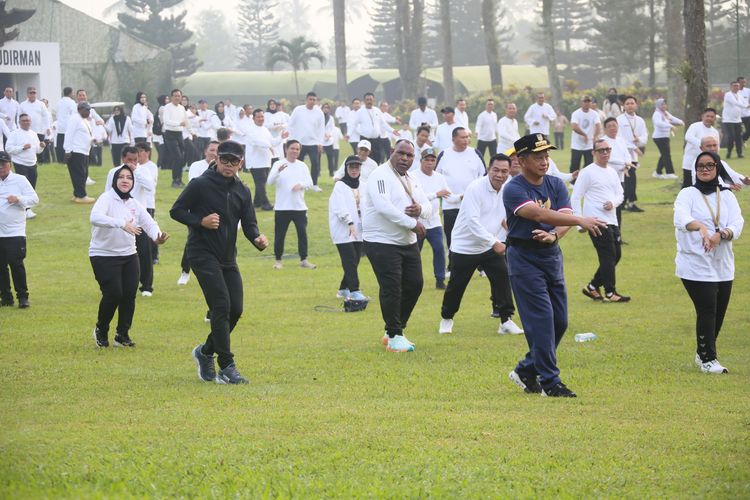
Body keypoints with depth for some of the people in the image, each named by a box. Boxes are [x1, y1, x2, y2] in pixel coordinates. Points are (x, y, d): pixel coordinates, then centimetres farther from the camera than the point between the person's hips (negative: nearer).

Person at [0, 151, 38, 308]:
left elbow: (34, 198, -4)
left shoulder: (20, 180, 0)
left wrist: (18, 199, -20)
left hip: (15, 232, -3)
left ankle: (23, 296, 1)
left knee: (16, 265, -7)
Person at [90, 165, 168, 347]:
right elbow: (95, 217, -31)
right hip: (104, 255, -6)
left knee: (129, 295, -2)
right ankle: (101, 330, 12)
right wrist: (121, 224, -44)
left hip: (129, 255, 6)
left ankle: (122, 335, 15)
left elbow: (149, 223, 0)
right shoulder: (107, 198, -11)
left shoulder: (135, 205, 9)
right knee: (113, 294, -13)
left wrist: (157, 237, -25)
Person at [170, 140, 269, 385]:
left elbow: (248, 224, 5)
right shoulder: (200, 185, -8)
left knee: (235, 309, 4)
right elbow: (176, 211, -4)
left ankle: (206, 352, 26)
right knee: (221, 305, -16)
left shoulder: (242, 191, 10)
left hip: (228, 258, 7)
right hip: (203, 254, -7)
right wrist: (201, 221, -20)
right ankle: (226, 367, -13)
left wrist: (257, 239, -17)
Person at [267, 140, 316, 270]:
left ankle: (304, 260, 7)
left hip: (299, 207, 3)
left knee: (302, 233, -1)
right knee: (279, 235, 2)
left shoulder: (302, 166, 9)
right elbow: (270, 182, -14)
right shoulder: (278, 164, -2)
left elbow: (310, 183, 1)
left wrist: (301, 185, -22)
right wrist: (279, 171, -33)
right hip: (282, 207, -3)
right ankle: (278, 260, 14)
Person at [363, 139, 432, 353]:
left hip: (408, 242, 9)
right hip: (382, 242, -9)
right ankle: (394, 337, 0)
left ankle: (394, 331, 21)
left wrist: (420, 209, -12)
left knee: (414, 285, 8)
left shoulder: (411, 180, 15)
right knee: (392, 290, -9)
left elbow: (429, 208, 14)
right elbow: (384, 206, -27)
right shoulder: (381, 175, -13)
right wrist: (412, 223, -24)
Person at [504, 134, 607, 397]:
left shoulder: (556, 185, 6)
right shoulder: (513, 189, -15)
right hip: (524, 256, -7)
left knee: (559, 321, 8)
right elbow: (539, 214, -30)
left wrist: (554, 235, -30)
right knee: (541, 318, -11)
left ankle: (526, 371, 23)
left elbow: (564, 216, -6)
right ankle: (550, 382, -7)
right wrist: (580, 220, -40)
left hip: (552, 256, 7)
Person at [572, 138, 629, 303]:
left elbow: (620, 194, 16)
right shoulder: (587, 172, -7)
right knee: (608, 256, -9)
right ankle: (610, 293, -2)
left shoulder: (612, 172, 15)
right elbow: (575, 198, -8)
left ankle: (593, 287, 20)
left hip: (612, 221, 8)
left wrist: (613, 203, -8)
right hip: (597, 221, -8)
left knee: (616, 255, 10)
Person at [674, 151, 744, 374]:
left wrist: (720, 234, -28)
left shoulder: (727, 196, 9)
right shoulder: (688, 194, -3)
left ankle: (703, 353, 28)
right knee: (707, 311, -11)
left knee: (718, 313, 10)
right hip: (696, 265, -5)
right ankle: (707, 358, -3)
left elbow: (737, 224, -6)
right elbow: (681, 218, -24)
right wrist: (700, 226, -45)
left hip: (723, 265, 5)